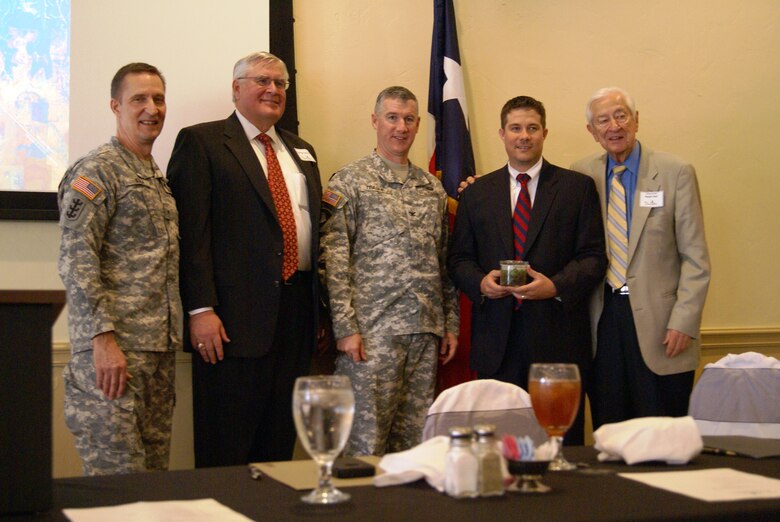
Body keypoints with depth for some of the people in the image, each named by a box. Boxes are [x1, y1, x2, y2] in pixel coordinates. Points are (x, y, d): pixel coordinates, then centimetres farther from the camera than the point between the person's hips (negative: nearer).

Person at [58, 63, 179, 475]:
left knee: (154, 475, 11)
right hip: (112, 349, -8)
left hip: (159, 349, 8)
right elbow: (75, 262, -16)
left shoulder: (158, 176, 18)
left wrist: (171, 337, 15)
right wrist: (103, 340, -22)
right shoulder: (97, 171, -8)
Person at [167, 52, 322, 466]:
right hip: (235, 317, -6)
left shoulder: (301, 151, 20)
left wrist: (325, 311, 15)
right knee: (227, 449, -1)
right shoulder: (201, 142, -1)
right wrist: (200, 310, -18)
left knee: (279, 442, 12)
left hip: (295, 314, 6)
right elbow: (191, 231, -9)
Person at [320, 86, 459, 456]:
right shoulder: (348, 182, -2)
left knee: (414, 438, 10)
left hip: (425, 330, 5)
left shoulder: (433, 188, 15)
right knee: (366, 440, -3)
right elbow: (333, 260, -7)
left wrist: (450, 323, 12)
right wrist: (345, 327, -13)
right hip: (371, 330, -5)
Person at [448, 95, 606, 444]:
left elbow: (594, 257, 2)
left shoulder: (578, 187, 7)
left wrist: (556, 286, -15)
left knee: (562, 440, 1)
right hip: (497, 337, 2)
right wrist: (480, 282, -8)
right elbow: (459, 259, 13)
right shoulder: (476, 193, 14)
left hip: (558, 337, -1)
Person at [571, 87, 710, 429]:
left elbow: (695, 258, -3)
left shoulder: (675, 173, -1)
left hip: (658, 323, -3)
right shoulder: (581, 175, 7)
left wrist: (684, 322, -11)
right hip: (601, 320, 3)